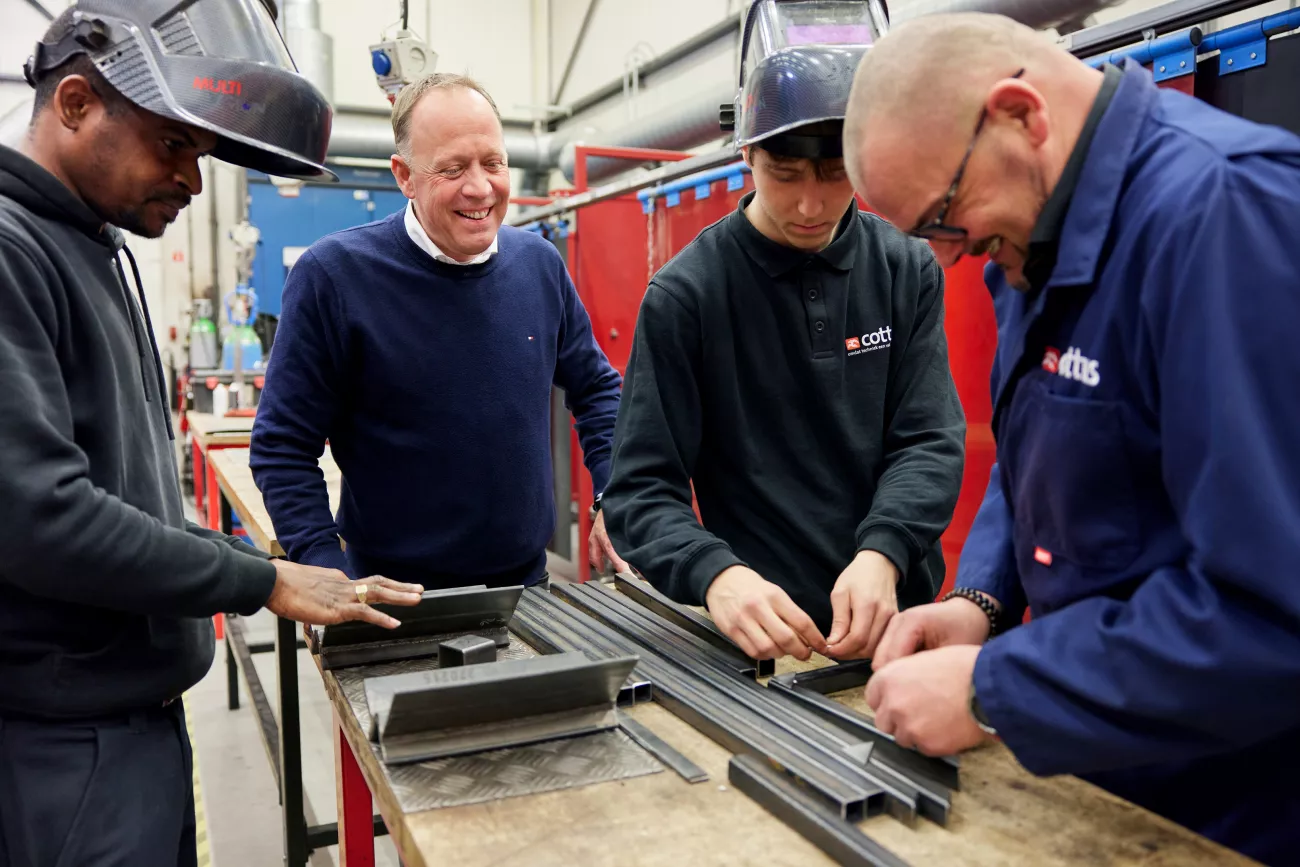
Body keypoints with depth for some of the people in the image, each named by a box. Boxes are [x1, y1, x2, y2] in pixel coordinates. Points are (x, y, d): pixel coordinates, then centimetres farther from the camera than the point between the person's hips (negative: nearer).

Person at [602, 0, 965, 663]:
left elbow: (930, 440, -3)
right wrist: (715, 576, -27)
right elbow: (642, 489, -8)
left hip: (900, 617, 2)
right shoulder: (683, 295, -7)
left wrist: (882, 553, -21)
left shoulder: (908, 271, 1)